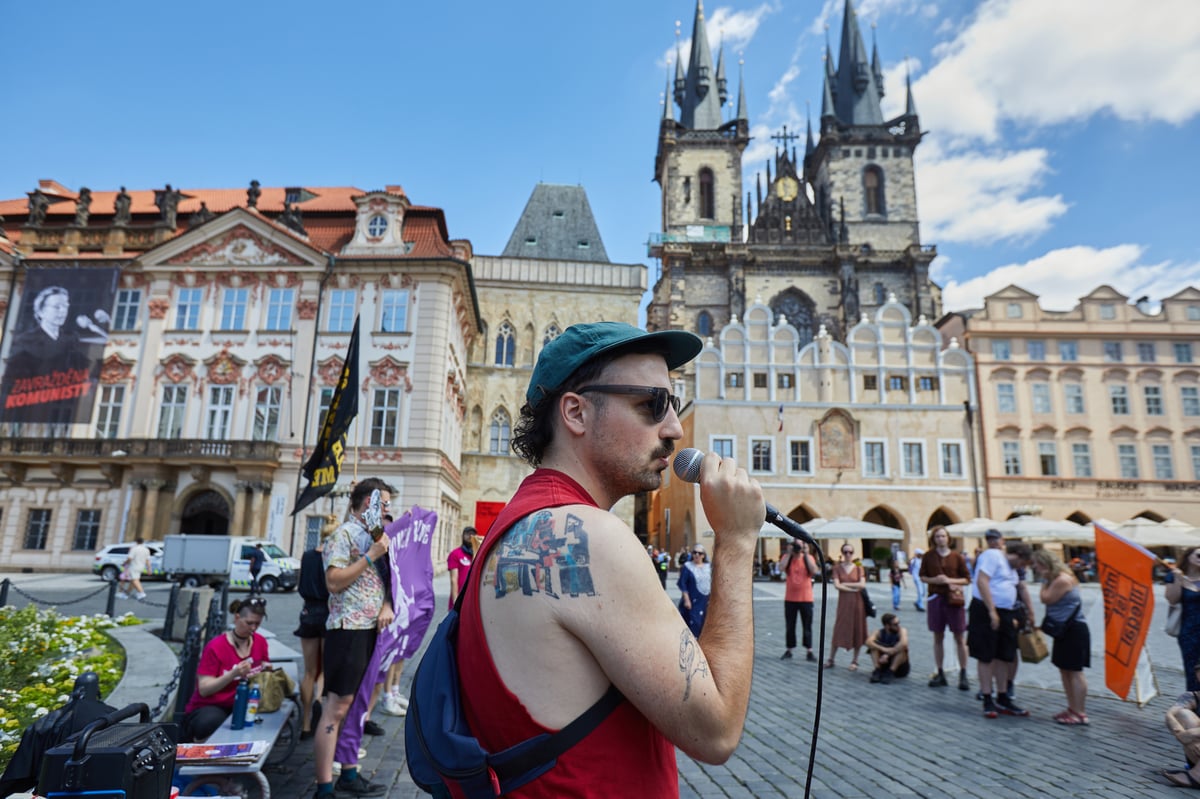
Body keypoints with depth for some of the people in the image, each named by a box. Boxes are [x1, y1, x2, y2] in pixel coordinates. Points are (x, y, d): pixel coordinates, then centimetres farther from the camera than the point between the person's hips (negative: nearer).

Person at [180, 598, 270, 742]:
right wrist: (234, 674, -28)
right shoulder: (215, 647, -11)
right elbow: (203, 689, -14)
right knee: (214, 722, -39)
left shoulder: (260, 642, 2)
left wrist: (265, 670, -7)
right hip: (208, 707, -3)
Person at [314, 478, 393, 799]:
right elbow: (333, 581, -19)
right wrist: (370, 556, -18)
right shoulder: (344, 535, -10)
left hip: (369, 629, 9)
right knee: (336, 708, -5)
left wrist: (387, 605, 2)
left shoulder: (373, 535, 15)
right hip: (348, 629, -9)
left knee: (353, 706, 16)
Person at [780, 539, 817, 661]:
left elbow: (814, 571, -17)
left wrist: (806, 554, -17)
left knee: (807, 626, 4)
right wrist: (789, 553, -17)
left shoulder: (808, 557, 0)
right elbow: (781, 568, -18)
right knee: (789, 626, 9)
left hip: (806, 598, -1)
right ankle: (789, 650, 19)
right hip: (790, 598, 1)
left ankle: (809, 651, 10)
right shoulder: (786, 557, 0)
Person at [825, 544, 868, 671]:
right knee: (839, 630, 1)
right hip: (843, 602, -1)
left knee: (857, 631, 4)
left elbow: (862, 585, -9)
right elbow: (837, 585, -9)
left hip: (857, 602, 1)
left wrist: (845, 584, -11)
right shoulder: (837, 568, 3)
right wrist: (853, 589, -14)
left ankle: (854, 661, 16)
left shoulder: (859, 568, 4)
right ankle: (831, 659, 9)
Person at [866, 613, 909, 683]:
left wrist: (888, 654, -36)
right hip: (884, 664, 1)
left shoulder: (902, 631, -12)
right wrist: (884, 649, -42)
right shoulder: (878, 632, -8)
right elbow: (868, 642, -28)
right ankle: (878, 671, -22)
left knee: (901, 647, -28)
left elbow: (904, 643, -36)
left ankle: (890, 672, -25)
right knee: (874, 644, -20)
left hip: (900, 668, -1)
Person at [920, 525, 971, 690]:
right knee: (938, 637, 8)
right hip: (936, 599, 2)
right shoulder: (928, 557, 3)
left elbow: (967, 579, 1)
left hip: (954, 599, -2)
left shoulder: (957, 557, -1)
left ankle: (963, 675, 10)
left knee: (960, 638, 2)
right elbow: (922, 577, 8)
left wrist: (950, 580, -15)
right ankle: (940, 674, 16)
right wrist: (934, 580, -11)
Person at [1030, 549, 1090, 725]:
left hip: (1074, 630, -11)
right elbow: (1047, 600, 12)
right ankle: (1072, 708, 23)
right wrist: (1046, 580, 6)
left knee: (1074, 671, -4)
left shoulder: (1062, 580, -19)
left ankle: (1080, 713, 2)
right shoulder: (1055, 579, 12)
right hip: (1063, 630, 11)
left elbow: (1046, 599, -15)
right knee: (1064, 670, 14)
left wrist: (1045, 581, -8)